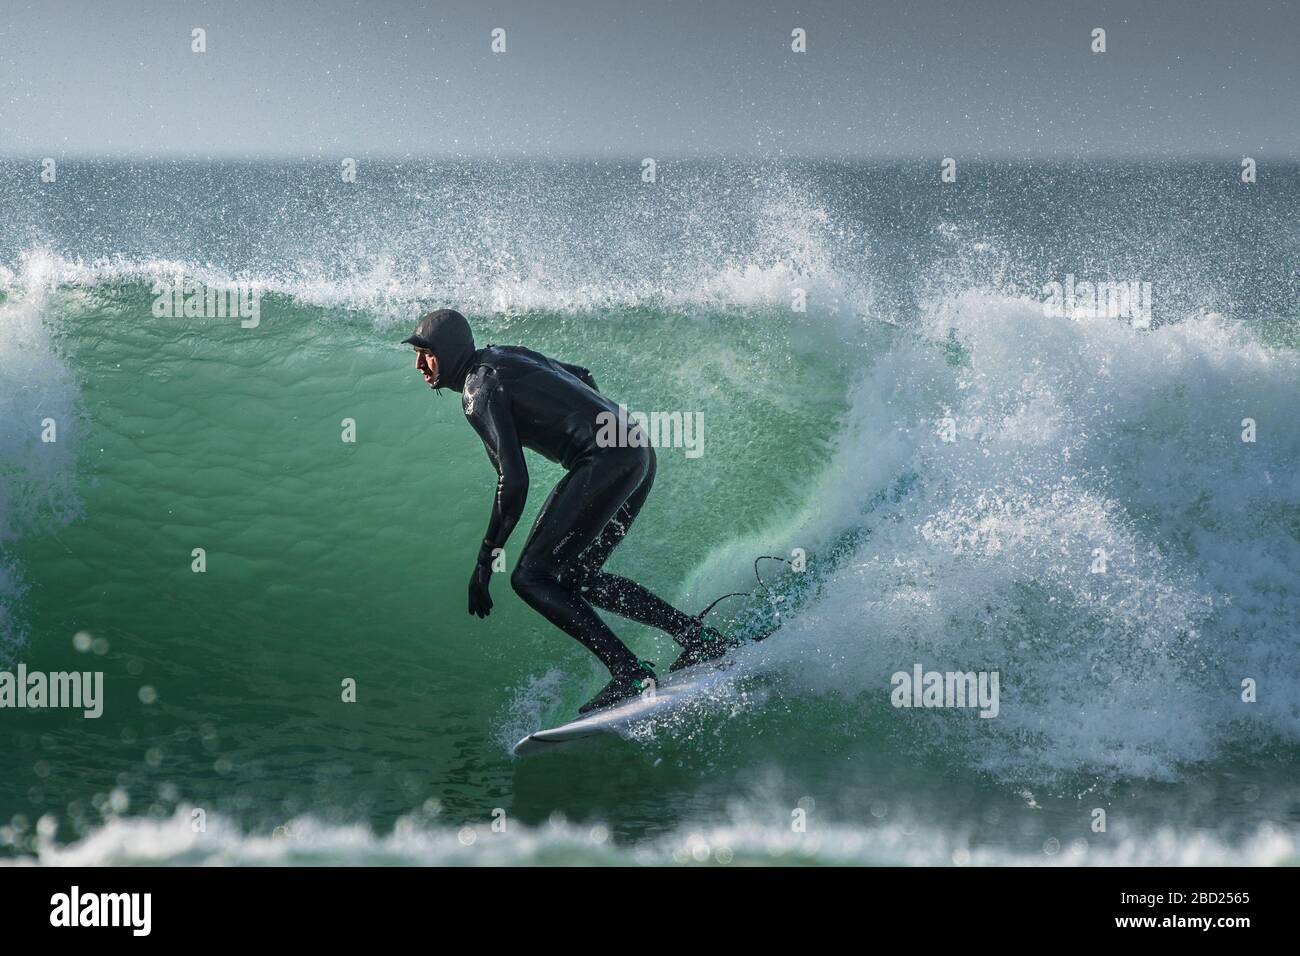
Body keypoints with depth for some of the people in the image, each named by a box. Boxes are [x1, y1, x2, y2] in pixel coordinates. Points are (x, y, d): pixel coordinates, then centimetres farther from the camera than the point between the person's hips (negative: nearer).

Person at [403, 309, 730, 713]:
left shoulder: (478, 388, -9)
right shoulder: (504, 355, 19)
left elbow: (513, 481, -17)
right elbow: (581, 376, 32)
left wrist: (485, 562, -13)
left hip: (605, 461, -10)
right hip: (640, 453, 10)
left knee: (531, 578, -8)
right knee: (577, 578, 18)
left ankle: (631, 674, -17)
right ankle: (699, 636, 13)